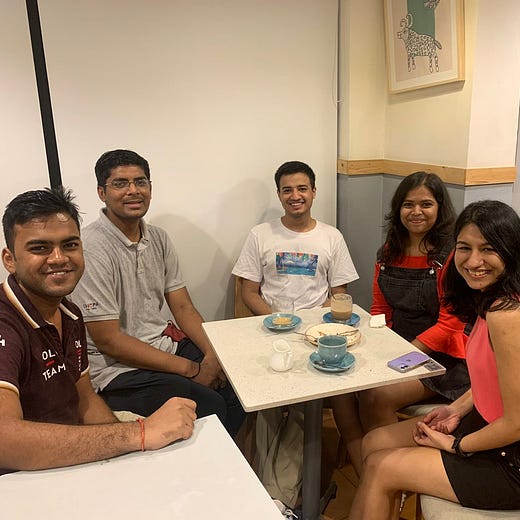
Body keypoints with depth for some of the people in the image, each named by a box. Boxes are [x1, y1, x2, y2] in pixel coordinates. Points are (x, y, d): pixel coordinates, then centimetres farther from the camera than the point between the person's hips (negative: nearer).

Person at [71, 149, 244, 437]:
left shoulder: (158, 238, 6)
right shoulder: (91, 248, -18)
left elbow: (182, 306, 8)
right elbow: (108, 340, -18)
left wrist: (212, 355, -10)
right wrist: (190, 369, -16)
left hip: (167, 343, 7)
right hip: (119, 368, -7)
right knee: (210, 407, -22)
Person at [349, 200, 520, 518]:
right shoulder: (490, 300, 0)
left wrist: (455, 445, -11)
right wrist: (459, 409, 3)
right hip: (486, 422, 9)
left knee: (379, 468, -1)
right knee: (375, 443, 9)